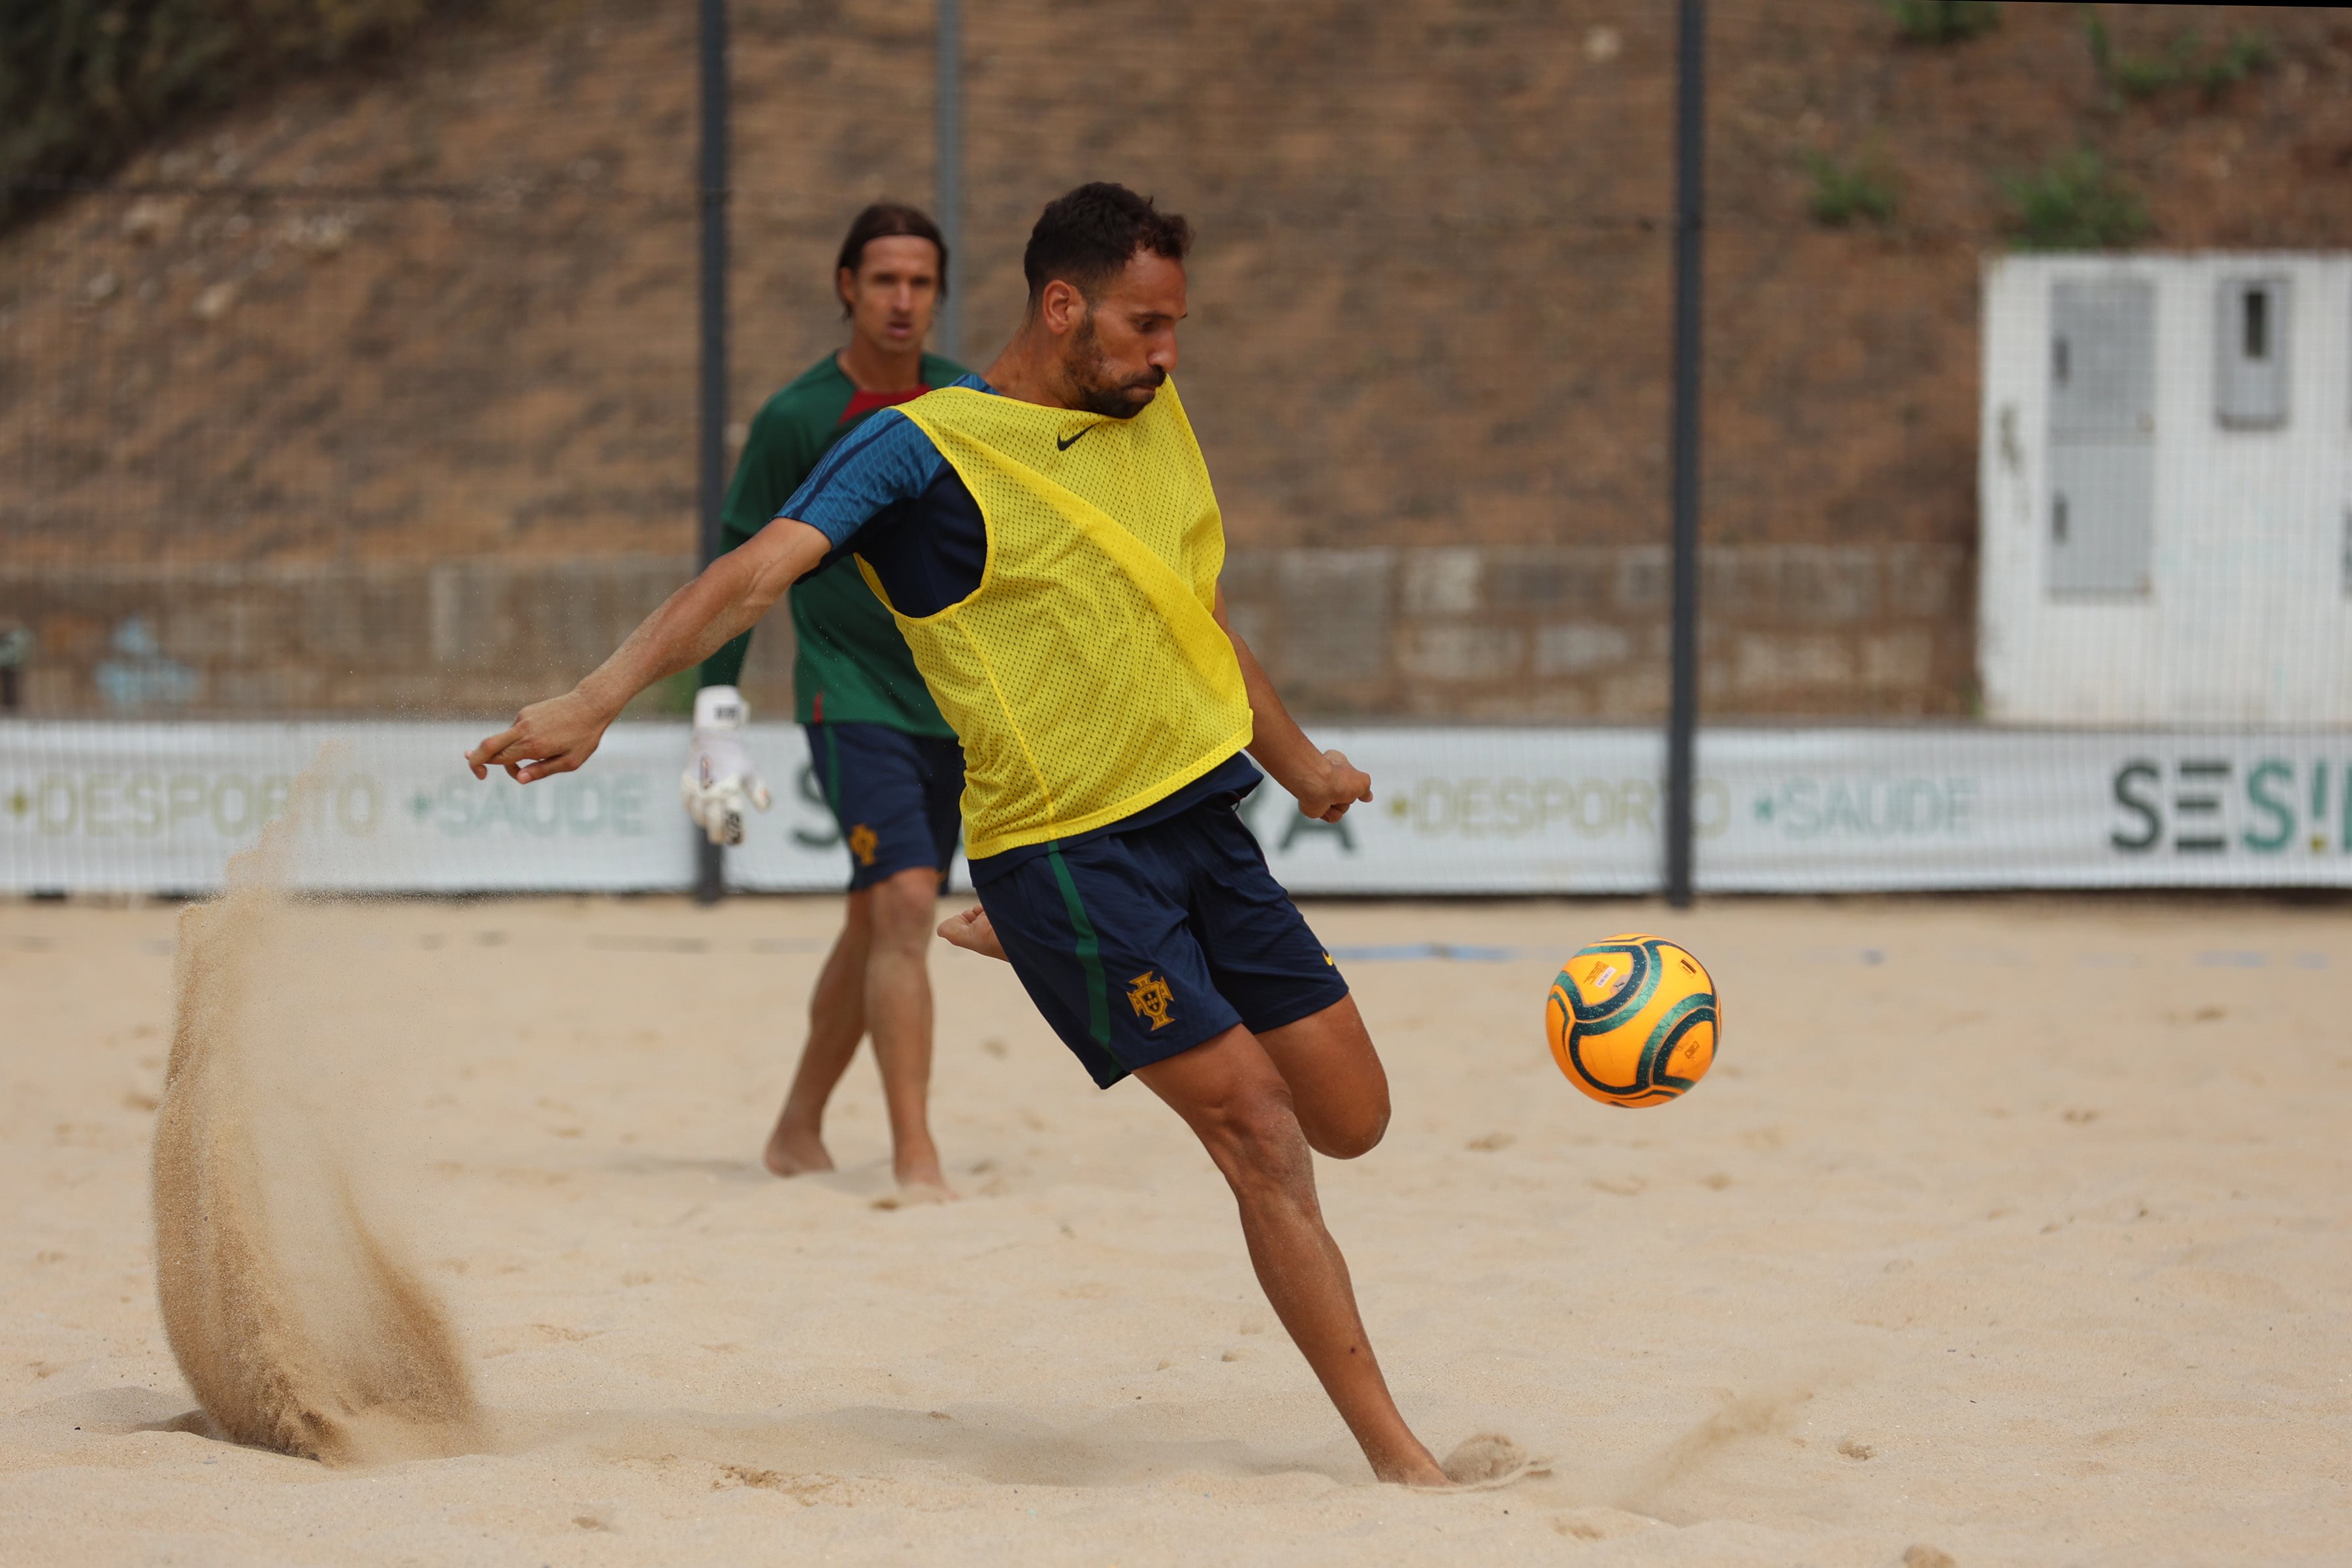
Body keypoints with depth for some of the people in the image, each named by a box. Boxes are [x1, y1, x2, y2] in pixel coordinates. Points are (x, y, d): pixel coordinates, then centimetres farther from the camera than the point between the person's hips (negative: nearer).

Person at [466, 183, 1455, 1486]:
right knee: (1261, 1139, -12)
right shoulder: (926, 448, -10)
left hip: (1200, 810, 7)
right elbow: (760, 570, -21)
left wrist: (1298, 764, 36)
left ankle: (1032, 941, 29)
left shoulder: (1154, 414, 12)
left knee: (1350, 1121, 12)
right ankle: (1396, 1456, -2)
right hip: (1066, 844, -7)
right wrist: (597, 699, -34)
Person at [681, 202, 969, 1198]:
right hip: (849, 697, -5)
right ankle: (915, 1162, -22)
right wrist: (716, 722, -7)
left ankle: (798, 1130, 27)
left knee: (877, 924, 11)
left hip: (955, 705, 5)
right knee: (904, 905, -19)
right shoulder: (794, 421, -5)